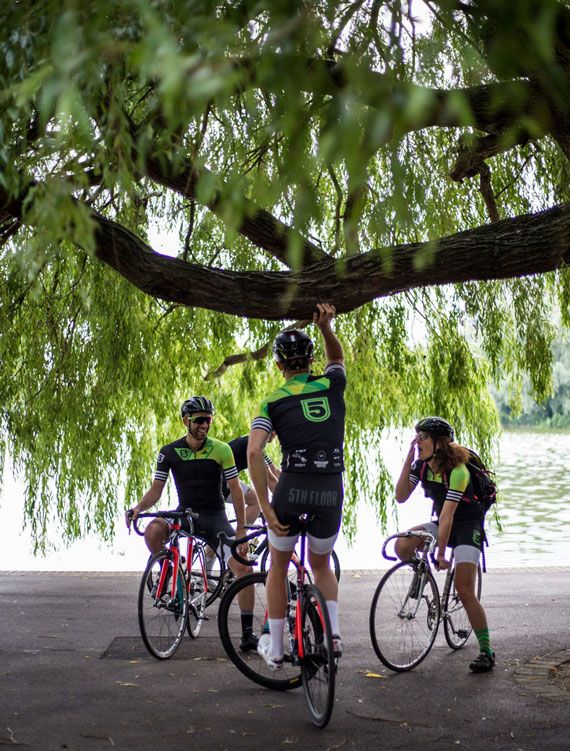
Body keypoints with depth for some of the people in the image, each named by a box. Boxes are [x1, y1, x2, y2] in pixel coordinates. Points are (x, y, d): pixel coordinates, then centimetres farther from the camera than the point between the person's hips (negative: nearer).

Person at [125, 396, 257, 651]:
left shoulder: (221, 450, -7)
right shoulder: (169, 453, -4)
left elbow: (235, 490, -5)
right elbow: (156, 489, -3)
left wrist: (241, 528, -9)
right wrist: (138, 508, -24)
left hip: (215, 516, 0)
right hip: (185, 513, 1)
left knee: (244, 568, -16)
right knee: (153, 530, -33)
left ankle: (248, 634, -3)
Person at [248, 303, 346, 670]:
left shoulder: (273, 403, 3)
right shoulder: (332, 386, 8)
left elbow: (254, 452, -12)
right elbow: (338, 358, 33)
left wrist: (266, 508, -9)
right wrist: (326, 327, 17)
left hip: (293, 490, -2)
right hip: (332, 493, 2)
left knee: (279, 565, 22)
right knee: (322, 563, 27)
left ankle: (275, 648, 26)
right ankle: (333, 632, 7)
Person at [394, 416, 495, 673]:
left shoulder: (457, 471, -25)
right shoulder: (421, 465, -5)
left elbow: (448, 513, -28)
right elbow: (401, 497, -13)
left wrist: (441, 553, -28)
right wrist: (408, 460, -20)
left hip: (467, 526, -6)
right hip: (441, 523, 6)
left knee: (464, 591, -15)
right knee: (402, 546, -22)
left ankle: (486, 651, -2)